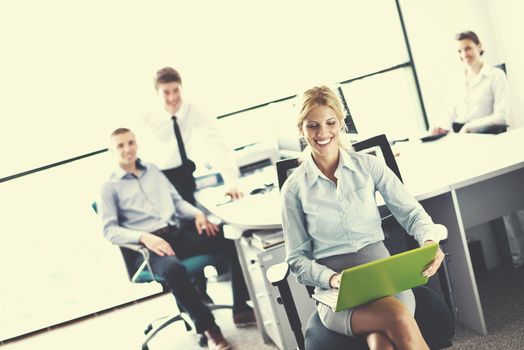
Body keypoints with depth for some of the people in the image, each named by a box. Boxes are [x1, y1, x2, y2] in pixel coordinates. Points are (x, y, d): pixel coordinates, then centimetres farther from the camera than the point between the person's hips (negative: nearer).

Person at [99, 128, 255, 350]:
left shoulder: (153, 170, 21)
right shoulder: (109, 187, 6)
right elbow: (110, 230, -4)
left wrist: (197, 213, 0)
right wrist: (143, 237, -21)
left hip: (179, 231, 5)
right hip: (149, 243, -5)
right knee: (173, 269, -40)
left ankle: (241, 309, -6)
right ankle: (207, 326, -19)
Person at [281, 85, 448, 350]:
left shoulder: (368, 165, 6)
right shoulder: (294, 188, 3)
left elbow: (411, 212, 5)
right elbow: (297, 258, 5)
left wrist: (430, 241, -16)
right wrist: (331, 278, -14)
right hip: (335, 292, -1)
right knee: (399, 317, -32)